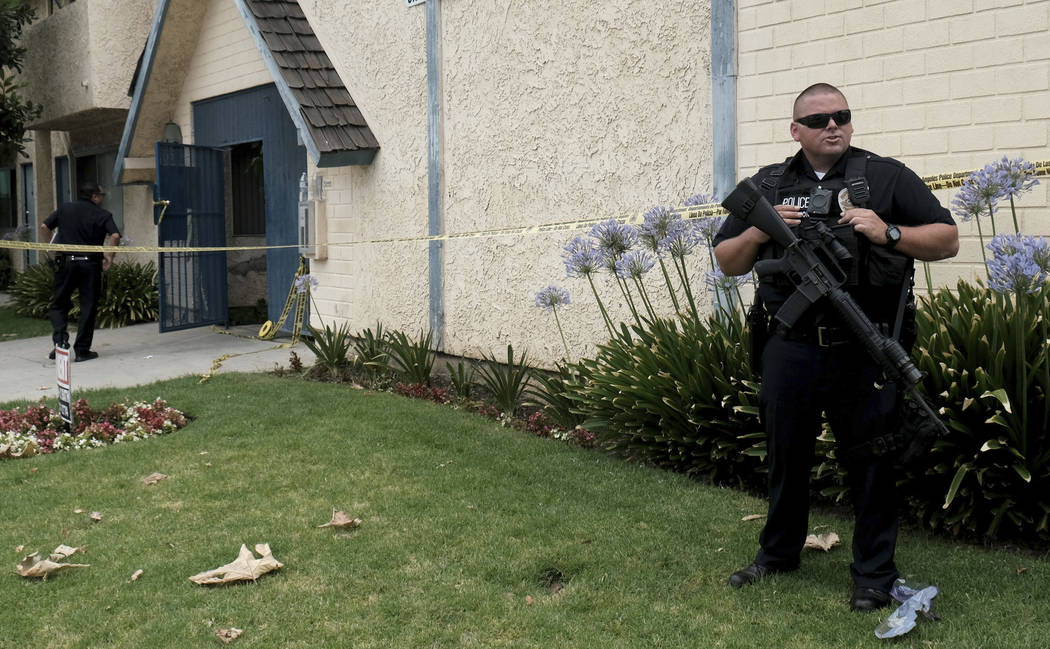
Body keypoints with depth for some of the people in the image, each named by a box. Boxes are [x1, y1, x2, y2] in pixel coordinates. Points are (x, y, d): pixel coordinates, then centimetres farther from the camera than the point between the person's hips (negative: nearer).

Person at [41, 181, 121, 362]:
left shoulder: (64, 209, 9)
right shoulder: (102, 215, -1)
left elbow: (44, 227, 6)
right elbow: (115, 235, -16)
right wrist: (109, 256, -5)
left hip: (65, 261, 2)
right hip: (90, 264, -2)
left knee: (59, 304, 14)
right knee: (88, 306, 5)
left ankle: (59, 339, -6)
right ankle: (82, 350, 6)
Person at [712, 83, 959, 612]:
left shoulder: (886, 177, 3)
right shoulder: (767, 186, 11)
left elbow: (947, 241, 2)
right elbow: (727, 263, 13)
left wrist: (888, 233, -14)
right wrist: (758, 233, -7)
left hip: (864, 352, -3)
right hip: (790, 350, 3)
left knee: (870, 462, 5)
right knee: (786, 454, 16)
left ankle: (874, 576, 19)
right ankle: (778, 553, 34)